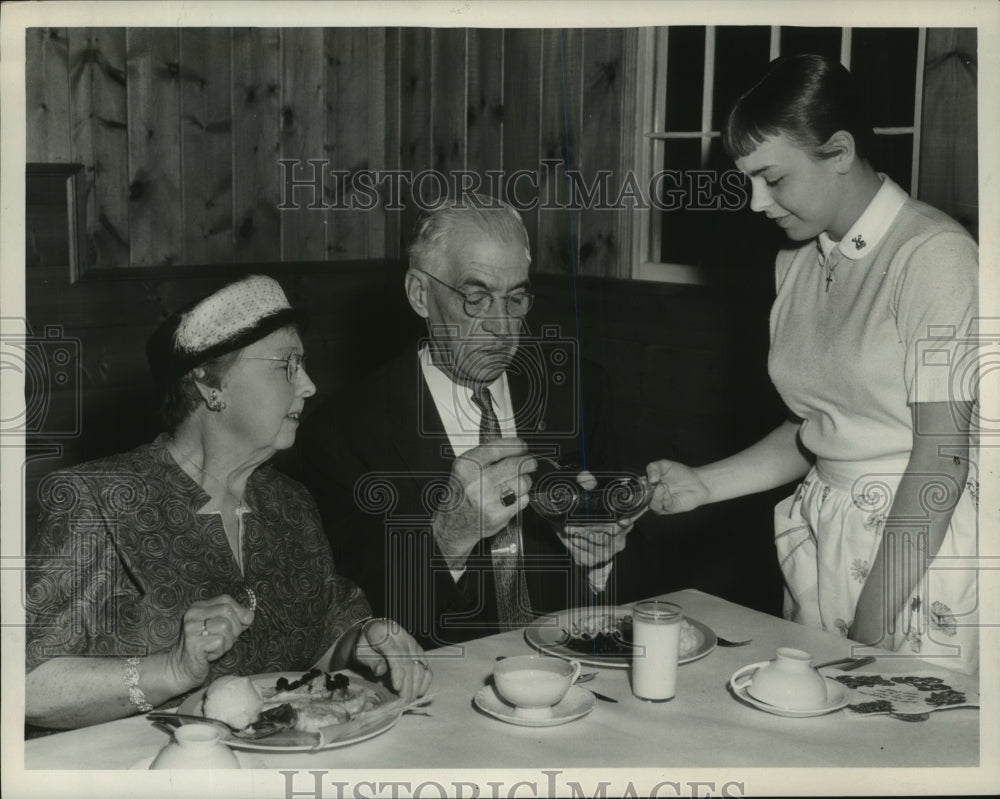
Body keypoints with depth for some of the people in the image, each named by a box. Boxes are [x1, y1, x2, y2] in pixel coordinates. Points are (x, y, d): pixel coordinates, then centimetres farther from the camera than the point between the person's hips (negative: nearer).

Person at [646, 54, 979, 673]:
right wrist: (703, 484, 0)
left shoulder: (935, 255, -14)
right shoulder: (798, 263, 9)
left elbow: (943, 454, -17)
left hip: (922, 545, -6)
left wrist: (873, 622, -16)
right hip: (821, 539, 6)